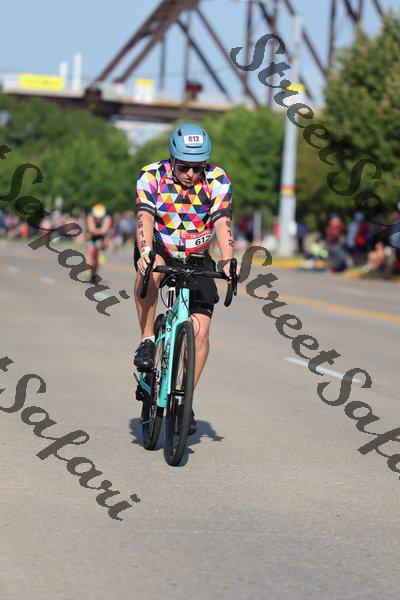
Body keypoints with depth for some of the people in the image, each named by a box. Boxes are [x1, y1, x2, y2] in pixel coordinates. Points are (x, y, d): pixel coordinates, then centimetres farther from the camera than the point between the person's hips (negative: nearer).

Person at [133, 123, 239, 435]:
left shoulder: (217, 181, -15)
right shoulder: (152, 176, -17)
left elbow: (222, 223, -26)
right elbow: (145, 217, -29)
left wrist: (228, 260, -43)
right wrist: (145, 252, -48)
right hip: (159, 253, -1)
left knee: (200, 328, -13)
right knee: (151, 270, -39)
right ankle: (147, 341, -22)